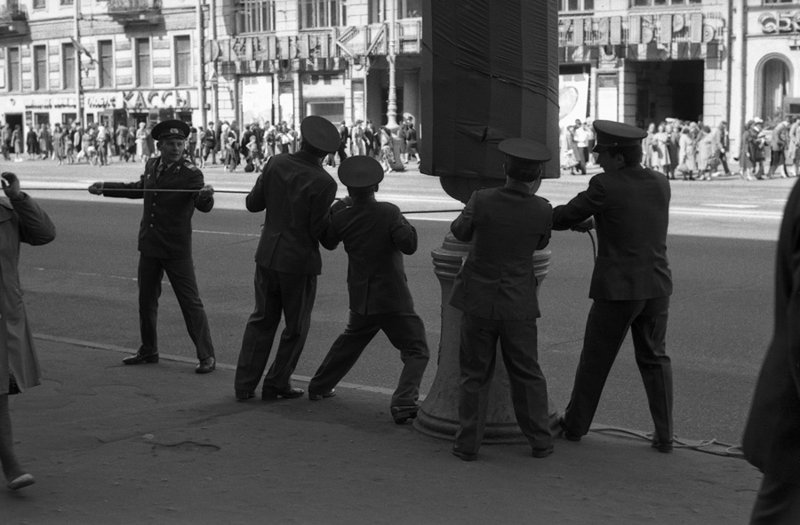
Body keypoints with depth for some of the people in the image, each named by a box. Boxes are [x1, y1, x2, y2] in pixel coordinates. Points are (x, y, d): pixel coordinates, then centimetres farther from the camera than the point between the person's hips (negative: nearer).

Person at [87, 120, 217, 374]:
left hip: (176, 249, -7)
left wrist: (206, 195, -49)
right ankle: (148, 351, 32)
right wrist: (105, 188, 24)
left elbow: (205, 207, -27)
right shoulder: (152, 165, 5)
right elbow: (139, 189, 25)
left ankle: (206, 356, 2)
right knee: (146, 300, 16)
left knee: (190, 302, -5)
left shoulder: (191, 173, -14)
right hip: (149, 246, 7)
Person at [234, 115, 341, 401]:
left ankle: (245, 384, 17)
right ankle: (277, 384, 18)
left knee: (262, 319, 17)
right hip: (300, 260, -5)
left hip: (267, 256, 5)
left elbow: (253, 203, 4)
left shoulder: (276, 163, -3)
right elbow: (317, 230, -14)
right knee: (296, 327, 13)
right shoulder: (323, 183, -17)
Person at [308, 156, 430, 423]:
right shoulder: (389, 213, -15)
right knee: (416, 351, 0)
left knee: (349, 341, 30)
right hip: (393, 299, -6)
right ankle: (403, 403, -17)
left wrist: (336, 208, 21)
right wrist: (406, 226, -2)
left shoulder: (341, 218, -2)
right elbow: (408, 245, -21)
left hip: (361, 299, 6)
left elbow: (327, 242, 17)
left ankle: (319, 387, 40)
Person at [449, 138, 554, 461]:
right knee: (527, 375, 14)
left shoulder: (482, 200, -14)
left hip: (479, 302, 0)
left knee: (475, 375, 10)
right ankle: (540, 441, 19)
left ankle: (468, 443, 11)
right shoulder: (542, 211, -12)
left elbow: (460, 232, 4)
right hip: (519, 306, 0)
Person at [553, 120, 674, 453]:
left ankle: (575, 425, 25)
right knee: (654, 359, 15)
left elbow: (566, 215, -5)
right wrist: (593, 221, 20)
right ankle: (664, 435, 10)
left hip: (617, 289, -5)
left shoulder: (605, 187, -14)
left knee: (595, 359, 11)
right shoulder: (661, 184, 4)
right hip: (656, 287, 5)